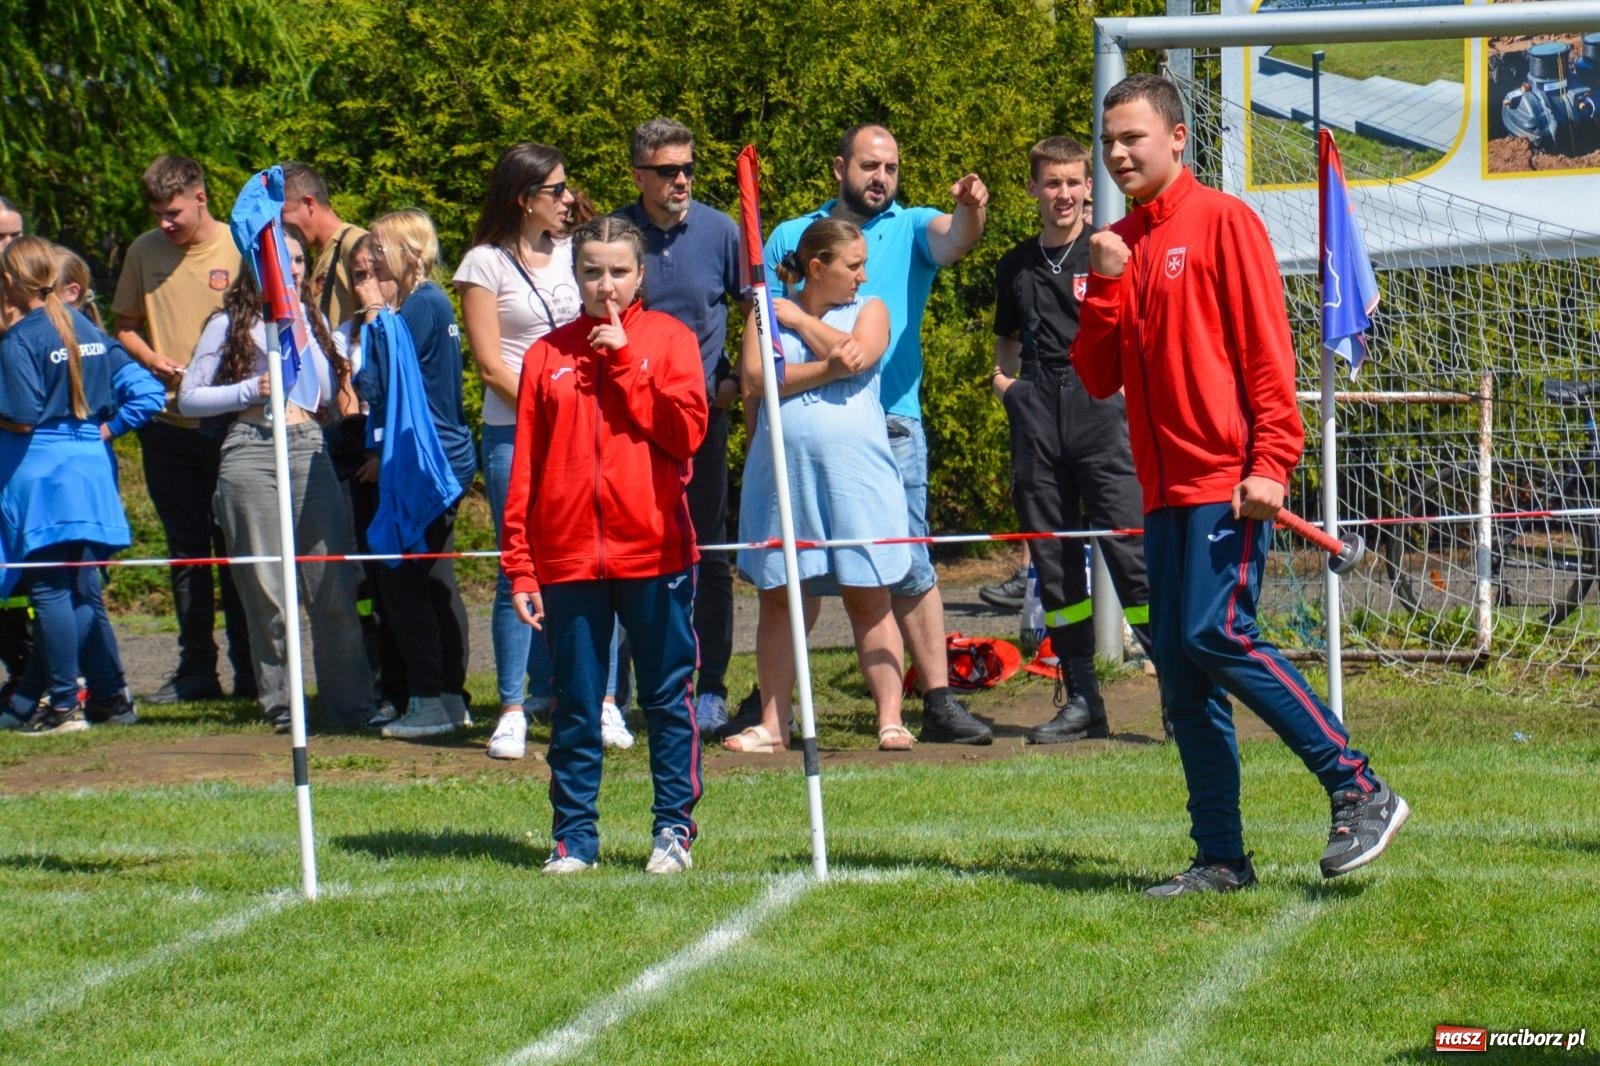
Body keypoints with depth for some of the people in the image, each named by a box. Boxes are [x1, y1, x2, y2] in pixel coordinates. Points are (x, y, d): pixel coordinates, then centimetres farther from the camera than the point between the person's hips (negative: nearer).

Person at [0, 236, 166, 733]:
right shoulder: (89, 330, 9)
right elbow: (147, 393, 6)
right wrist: (105, 429, 9)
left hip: (41, 476, -7)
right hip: (92, 473, 7)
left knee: (50, 592, -3)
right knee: (84, 590, 14)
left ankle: (63, 705, -3)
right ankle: (112, 696, 18)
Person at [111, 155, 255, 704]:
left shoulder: (242, 249, -4)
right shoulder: (144, 251, 6)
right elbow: (124, 326, 14)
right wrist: (154, 361, -5)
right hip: (168, 425, 3)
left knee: (236, 547, 1)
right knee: (186, 549, 7)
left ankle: (250, 669, 7)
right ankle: (196, 669, 13)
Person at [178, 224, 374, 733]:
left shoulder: (313, 320, 17)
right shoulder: (232, 323, 6)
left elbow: (331, 394, 13)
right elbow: (189, 398, 4)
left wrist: (303, 335, 3)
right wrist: (251, 390, -8)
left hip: (310, 450, 3)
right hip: (252, 454, -3)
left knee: (333, 584, -4)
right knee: (267, 589, -1)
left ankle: (348, 704, 0)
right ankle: (281, 705, 6)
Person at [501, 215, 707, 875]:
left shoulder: (668, 340, 5)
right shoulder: (548, 354, 8)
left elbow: (686, 431, -9)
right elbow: (525, 465, 6)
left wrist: (625, 361, -10)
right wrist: (520, 566, 0)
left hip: (654, 551, -1)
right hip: (567, 555, 1)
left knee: (668, 698, 4)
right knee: (575, 707, 6)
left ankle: (674, 828, 14)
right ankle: (574, 837, 13)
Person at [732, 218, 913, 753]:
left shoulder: (869, 310, 12)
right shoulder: (768, 314, 10)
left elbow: (857, 355, -10)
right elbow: (754, 380, -6)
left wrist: (801, 318, 0)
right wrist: (828, 367, -13)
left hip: (856, 472, -1)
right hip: (781, 468, 1)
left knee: (869, 597, -3)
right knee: (778, 597, 3)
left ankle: (890, 719, -3)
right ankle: (773, 723, 9)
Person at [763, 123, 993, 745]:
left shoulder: (911, 228, 7)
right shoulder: (789, 238, 12)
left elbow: (952, 239, -15)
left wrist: (969, 210, -39)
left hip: (888, 421, -2)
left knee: (908, 564, -5)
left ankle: (939, 702, -4)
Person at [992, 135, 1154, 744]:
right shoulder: (1016, 267, 16)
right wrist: (1003, 377, 10)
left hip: (1099, 407, -5)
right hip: (1036, 416, 5)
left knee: (1129, 550, -12)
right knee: (1053, 560, 5)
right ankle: (1080, 698, 11)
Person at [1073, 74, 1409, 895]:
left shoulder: (1221, 221, -4)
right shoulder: (1119, 244, 16)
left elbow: (1267, 348, -9)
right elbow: (1098, 378, 12)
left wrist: (1272, 461, -17)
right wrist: (1103, 285, -3)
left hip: (1228, 482, -7)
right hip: (1166, 489, 7)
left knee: (1216, 634, -19)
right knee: (1180, 666, 4)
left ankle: (1361, 794, -12)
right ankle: (1220, 858, 8)